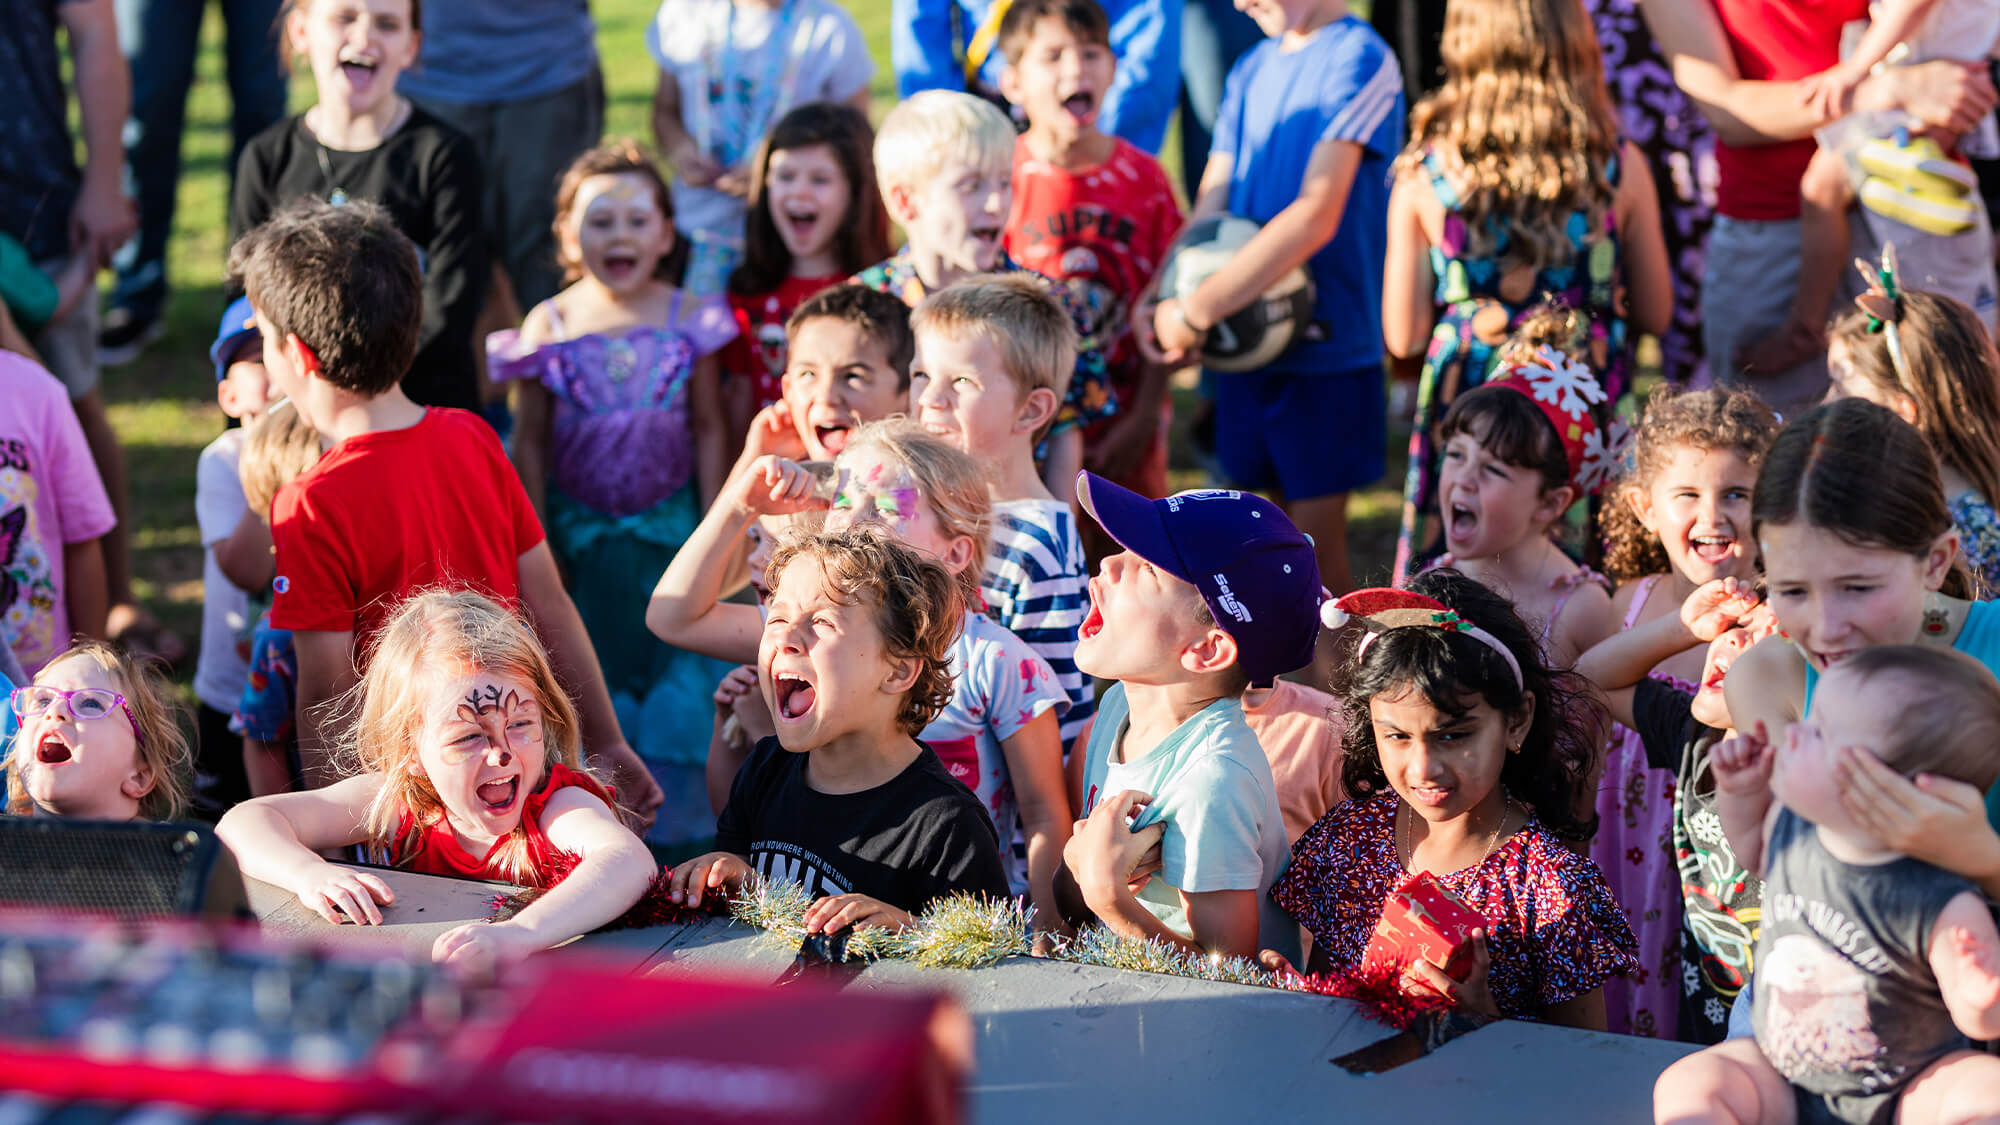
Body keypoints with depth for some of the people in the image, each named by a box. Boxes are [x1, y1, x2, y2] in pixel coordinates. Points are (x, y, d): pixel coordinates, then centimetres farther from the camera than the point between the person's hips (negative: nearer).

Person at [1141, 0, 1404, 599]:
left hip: (1326, 341, -6)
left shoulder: (1359, 57, -13)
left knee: (1318, 535, -2)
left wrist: (1196, 310, -23)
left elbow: (1316, 216, -22)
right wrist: (1154, 302, -11)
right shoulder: (1252, 69, 11)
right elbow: (1209, 211, 9)